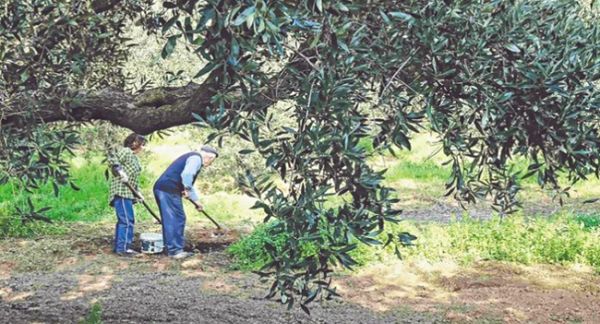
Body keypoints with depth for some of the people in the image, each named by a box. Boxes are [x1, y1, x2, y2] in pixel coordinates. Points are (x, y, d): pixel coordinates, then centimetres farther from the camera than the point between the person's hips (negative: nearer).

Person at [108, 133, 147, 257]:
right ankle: (123, 248, -8)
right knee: (127, 220, -11)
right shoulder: (125, 151, -7)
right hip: (121, 191, -10)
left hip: (128, 193, 10)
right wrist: (120, 171, -27)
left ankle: (118, 246, 19)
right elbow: (112, 159, -21)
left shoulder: (134, 157, 21)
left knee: (123, 220, 13)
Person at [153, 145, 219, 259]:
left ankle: (172, 249, 19)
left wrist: (196, 200, 41)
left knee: (170, 220, 14)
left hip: (162, 189, 10)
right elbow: (186, 175, -24)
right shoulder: (196, 158, -5)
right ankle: (175, 250, -2)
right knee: (177, 219, -5)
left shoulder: (193, 158, 28)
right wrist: (187, 189, -9)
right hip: (169, 190, -10)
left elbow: (188, 184, 39)